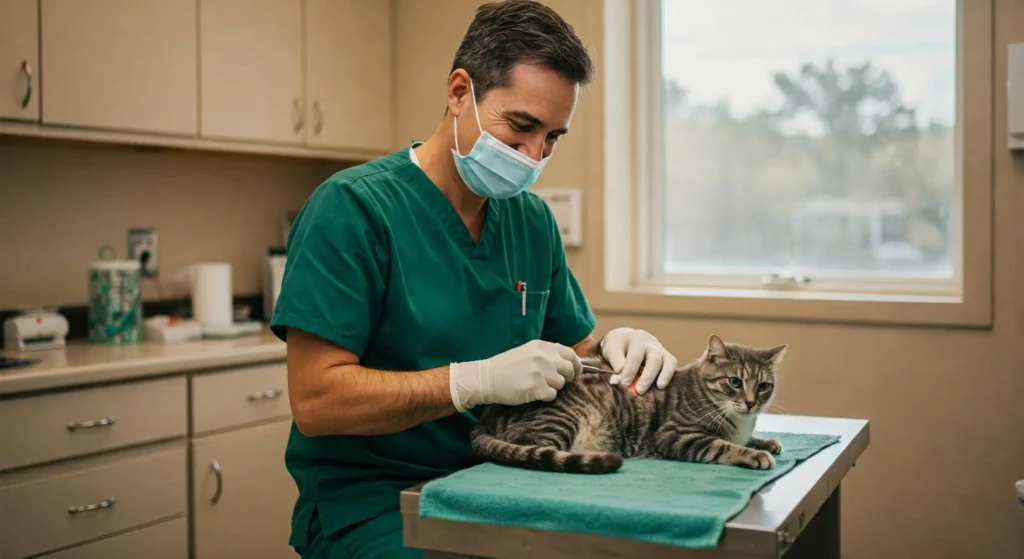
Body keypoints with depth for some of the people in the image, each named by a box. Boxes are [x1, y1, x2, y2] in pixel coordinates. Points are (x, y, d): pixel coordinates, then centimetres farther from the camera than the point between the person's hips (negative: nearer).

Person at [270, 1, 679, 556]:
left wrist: (613, 348, -6)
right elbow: (315, 399, -18)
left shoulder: (533, 220, 8)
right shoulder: (353, 208, -13)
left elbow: (573, 352, 17)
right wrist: (480, 380, -26)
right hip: (373, 503, -6)